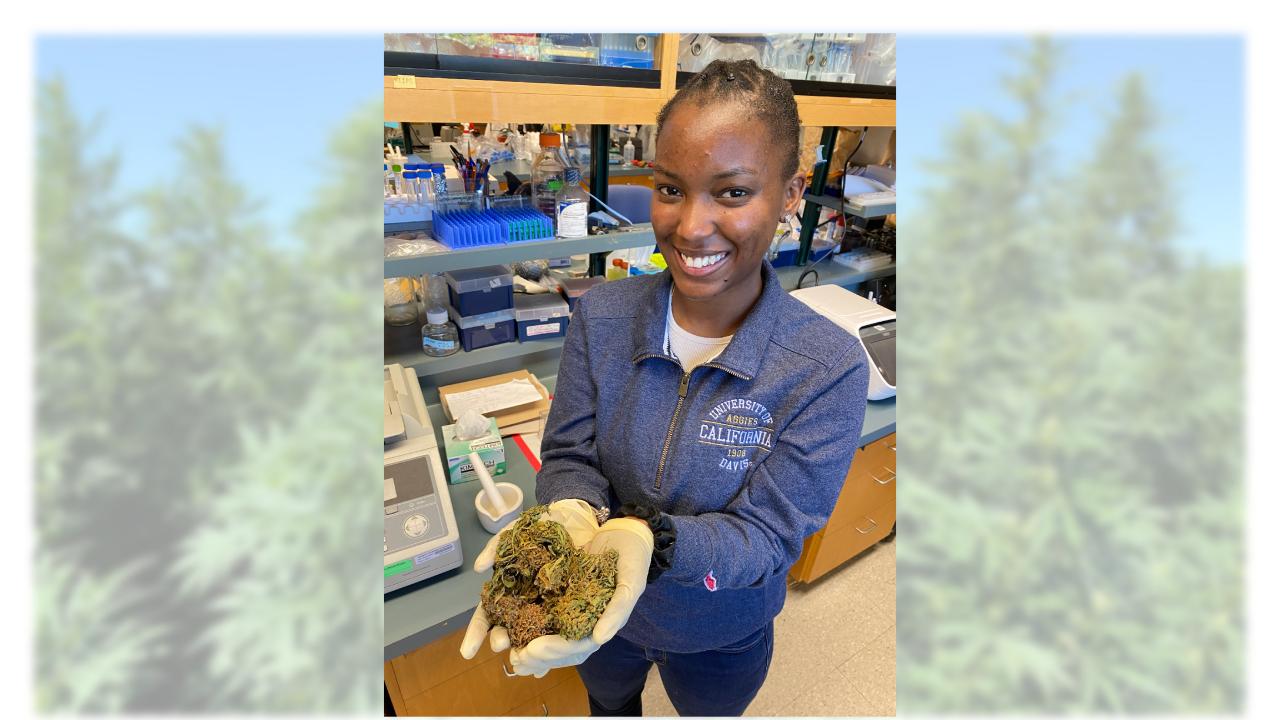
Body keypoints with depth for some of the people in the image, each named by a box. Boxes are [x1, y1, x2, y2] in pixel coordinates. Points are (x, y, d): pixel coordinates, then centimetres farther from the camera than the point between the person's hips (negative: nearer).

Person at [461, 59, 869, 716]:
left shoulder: (829, 368, -27)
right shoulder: (600, 316, -19)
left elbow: (768, 532, -25)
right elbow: (569, 455, -15)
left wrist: (650, 537, -45)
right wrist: (574, 515, -39)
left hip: (720, 637, -1)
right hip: (594, 609, 2)